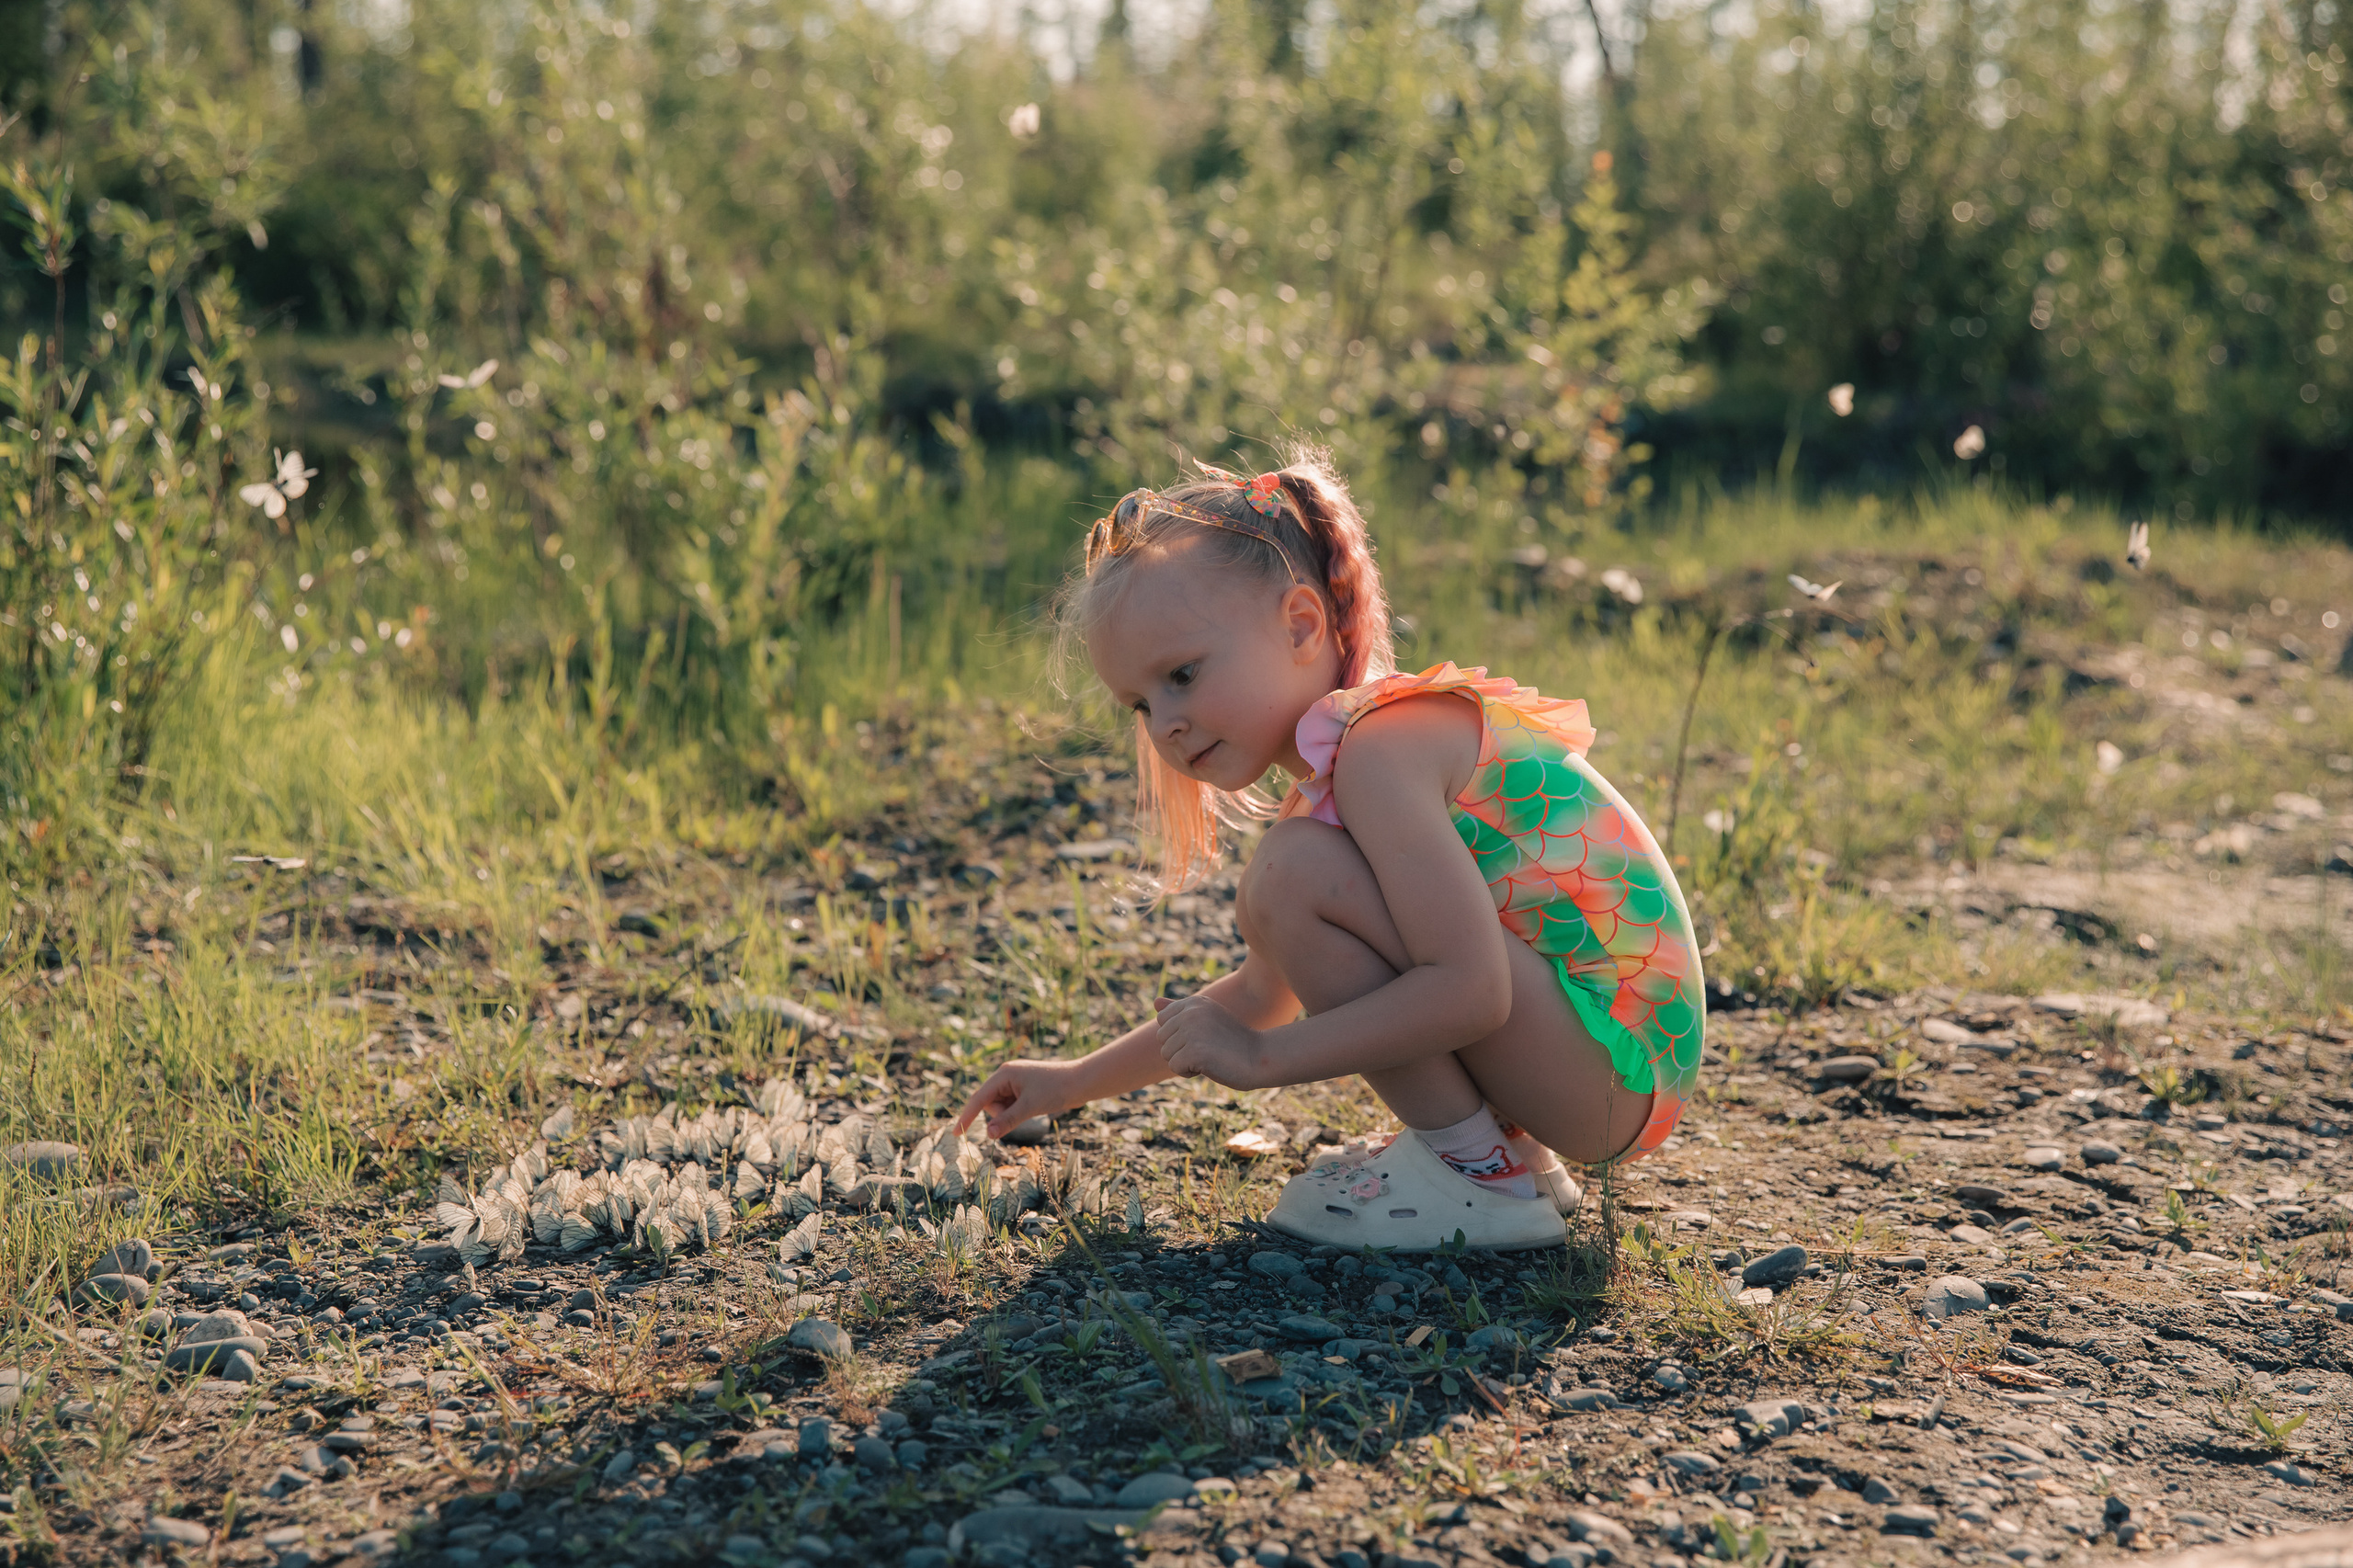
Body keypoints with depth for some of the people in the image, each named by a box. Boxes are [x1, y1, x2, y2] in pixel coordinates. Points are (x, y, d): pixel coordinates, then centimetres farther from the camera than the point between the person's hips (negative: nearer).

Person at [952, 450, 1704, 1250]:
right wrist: (1079, 1081, 27)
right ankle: (1513, 1151, 16)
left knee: (1295, 872, -21)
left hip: (1615, 1065, -10)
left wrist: (1262, 1057, -18)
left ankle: (1479, 1177, -8)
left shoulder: (1382, 743, -17)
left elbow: (1471, 993, -26)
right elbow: (1264, 991, 27)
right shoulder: (1334, 768, 14)